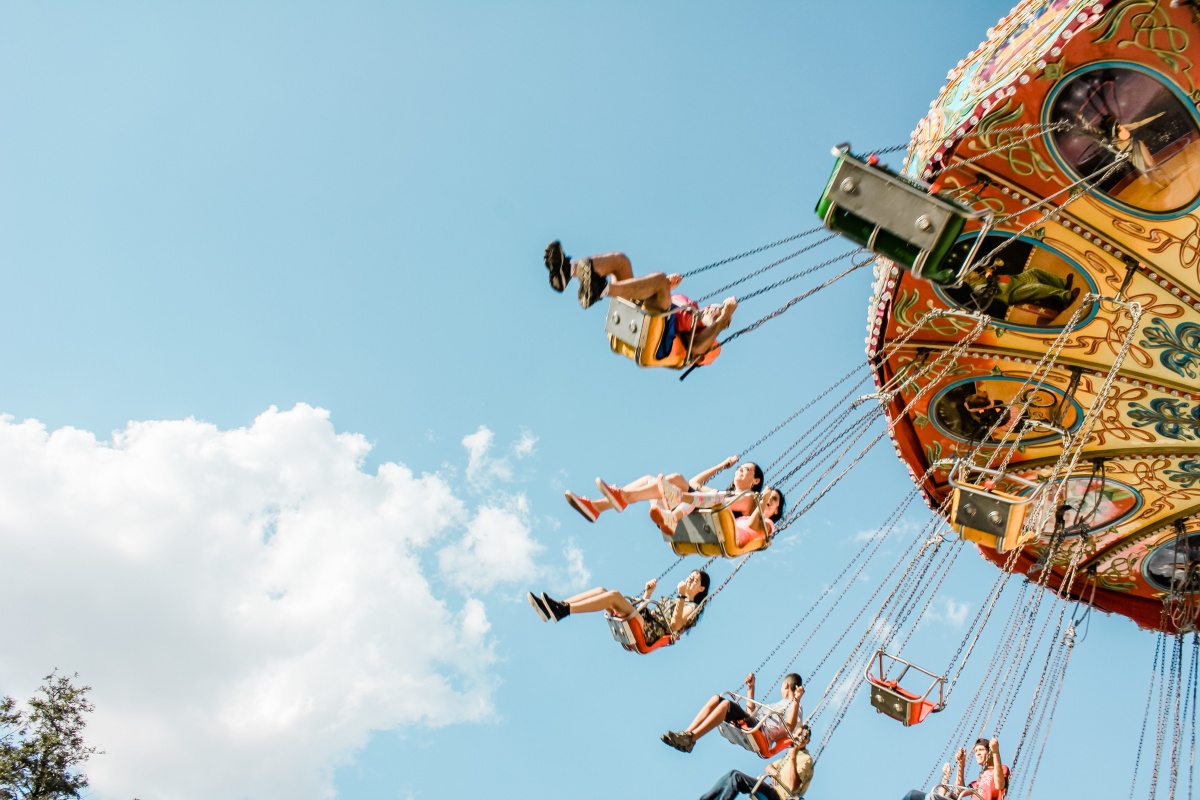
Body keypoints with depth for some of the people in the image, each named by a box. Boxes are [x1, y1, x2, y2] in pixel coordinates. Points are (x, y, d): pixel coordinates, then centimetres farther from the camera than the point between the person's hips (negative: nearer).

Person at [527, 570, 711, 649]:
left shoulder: (692, 607, 9)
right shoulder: (672, 599, 34)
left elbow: (675, 626, -13)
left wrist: (682, 597, -17)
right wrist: (648, 592, 18)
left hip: (647, 633, -8)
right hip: (641, 623, 8)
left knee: (614, 595, -27)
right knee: (601, 590, -8)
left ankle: (563, 610, -37)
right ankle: (557, 607, -23)